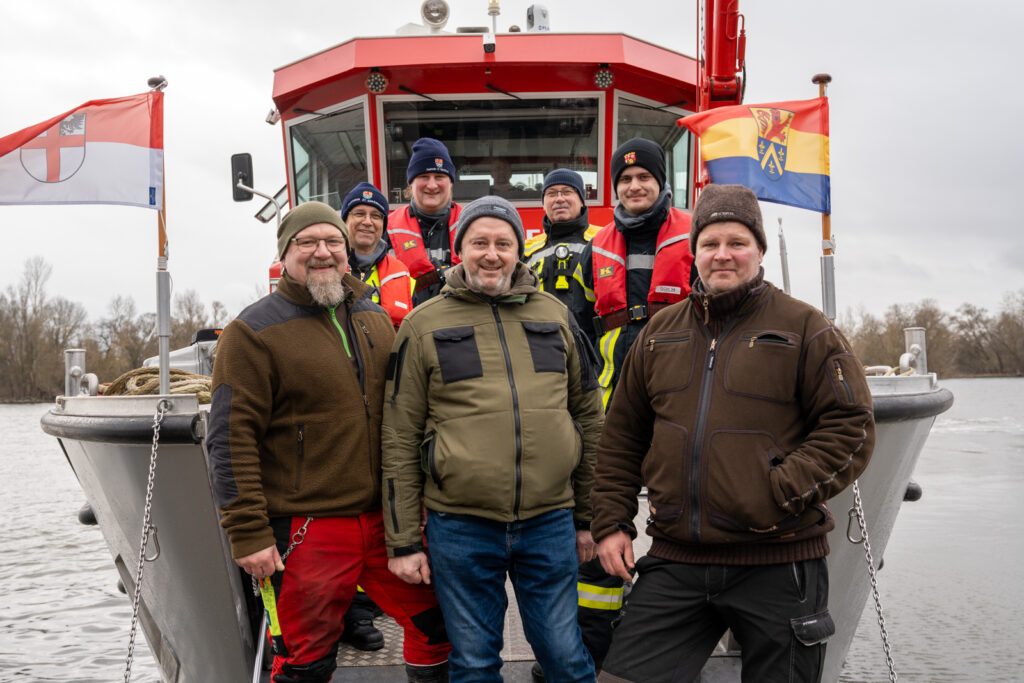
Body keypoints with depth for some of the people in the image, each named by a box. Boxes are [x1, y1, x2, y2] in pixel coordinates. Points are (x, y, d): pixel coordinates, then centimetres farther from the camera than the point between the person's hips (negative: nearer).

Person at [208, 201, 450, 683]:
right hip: (307, 530, -5)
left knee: (437, 623, 12)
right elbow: (232, 439, -11)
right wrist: (248, 532, -14)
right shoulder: (253, 332, -7)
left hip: (386, 519, 6)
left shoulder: (375, 318, 12)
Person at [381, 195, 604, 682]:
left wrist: (588, 517, 13)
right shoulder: (423, 325, 0)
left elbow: (588, 416, 13)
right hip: (459, 526, -1)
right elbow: (400, 440, 1)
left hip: (550, 523, 2)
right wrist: (403, 541, -1)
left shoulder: (556, 315, 8)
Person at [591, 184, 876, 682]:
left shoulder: (805, 329, 0)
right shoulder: (659, 333, 12)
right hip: (675, 564, 3)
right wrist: (611, 522, 8)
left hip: (777, 566, -3)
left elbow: (851, 427, -5)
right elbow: (621, 436, 16)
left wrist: (781, 496, -16)